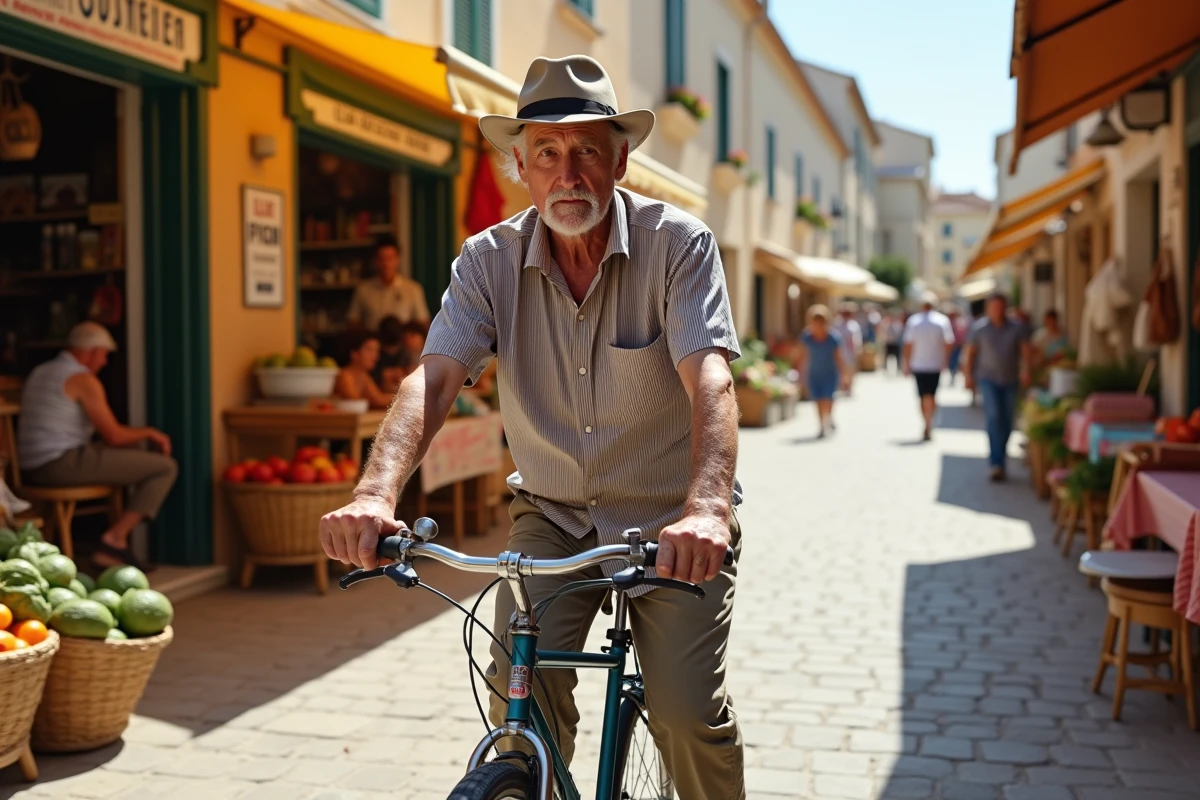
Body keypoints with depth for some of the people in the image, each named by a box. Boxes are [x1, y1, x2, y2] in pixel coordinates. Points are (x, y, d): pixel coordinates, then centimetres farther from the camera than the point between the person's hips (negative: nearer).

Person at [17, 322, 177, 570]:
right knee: (166, 466, -7)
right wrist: (150, 433, 9)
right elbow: (114, 436, -10)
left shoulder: (39, 373, 19)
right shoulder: (84, 379, -9)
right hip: (64, 464, -10)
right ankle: (115, 538, -9)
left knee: (135, 456, 27)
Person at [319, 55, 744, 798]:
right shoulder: (490, 260, -6)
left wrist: (707, 507, -44)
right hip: (554, 516, 2)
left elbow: (710, 380, -27)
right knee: (520, 691, -15)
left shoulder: (679, 243, -14)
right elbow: (434, 377, -18)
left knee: (689, 711, -11)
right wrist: (377, 493, -36)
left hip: (670, 522, -2)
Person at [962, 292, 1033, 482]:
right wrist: (969, 375, 0)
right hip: (988, 379, -2)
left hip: (1011, 380, 3)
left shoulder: (1017, 328, 2)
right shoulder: (979, 328, 1)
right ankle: (996, 463, -21)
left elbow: (1025, 350, -2)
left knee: (1007, 421, 6)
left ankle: (1000, 460, 21)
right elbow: (970, 353, 5)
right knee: (994, 416, -18)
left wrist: (1025, 370, -16)